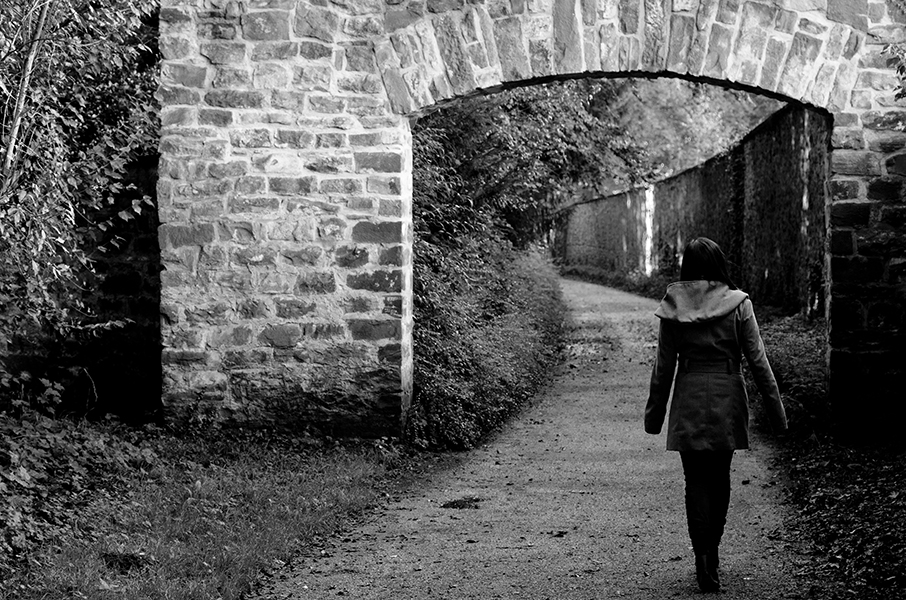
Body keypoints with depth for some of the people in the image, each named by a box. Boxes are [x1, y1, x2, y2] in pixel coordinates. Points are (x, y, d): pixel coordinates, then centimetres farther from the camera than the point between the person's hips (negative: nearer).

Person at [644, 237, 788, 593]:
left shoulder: (673, 308, -3)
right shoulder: (738, 304, -5)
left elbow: (663, 366, 1)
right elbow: (758, 361, -4)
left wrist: (654, 414, 10)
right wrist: (776, 411, 2)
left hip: (689, 398, 0)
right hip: (727, 397, 0)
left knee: (696, 481, 5)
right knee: (720, 479, 15)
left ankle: (704, 561, -5)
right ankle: (711, 554, 25)